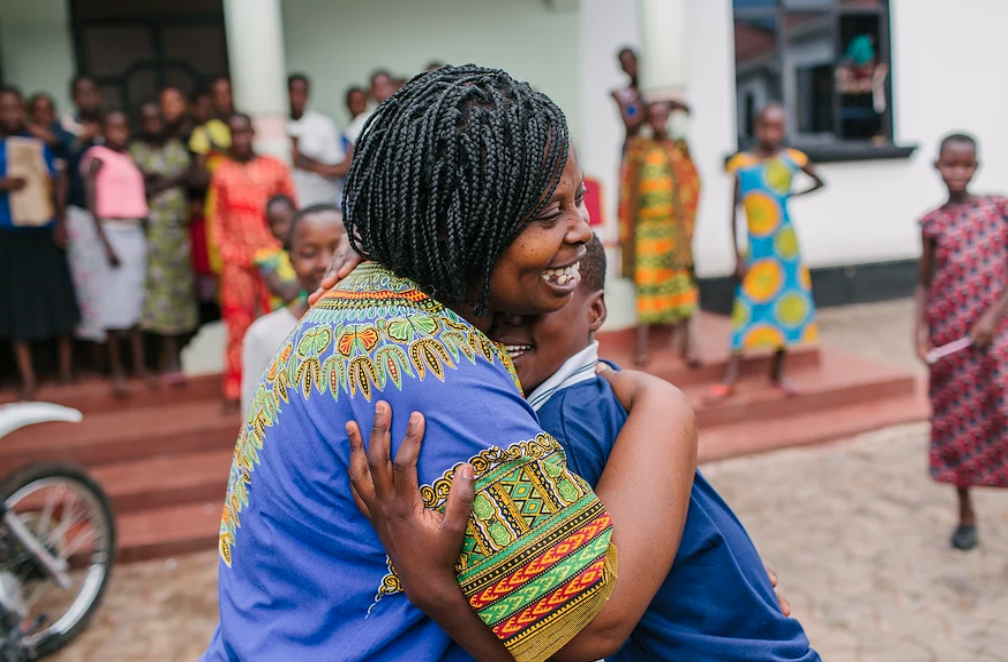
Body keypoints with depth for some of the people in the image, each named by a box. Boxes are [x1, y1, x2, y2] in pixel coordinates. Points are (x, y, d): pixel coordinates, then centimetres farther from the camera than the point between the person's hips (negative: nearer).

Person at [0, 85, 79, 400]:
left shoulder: (39, 145, 7)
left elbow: (56, 187, 8)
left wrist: (60, 223, -4)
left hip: (44, 232, 1)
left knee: (57, 298, 3)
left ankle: (66, 367, 16)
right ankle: (28, 377, 8)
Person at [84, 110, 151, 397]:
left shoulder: (130, 157, 14)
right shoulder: (98, 158, -4)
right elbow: (92, 204, -9)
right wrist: (107, 244, -14)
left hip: (136, 233, 6)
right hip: (112, 232, -6)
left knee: (137, 298, 6)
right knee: (115, 300, -4)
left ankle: (139, 365, 12)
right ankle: (117, 371, 2)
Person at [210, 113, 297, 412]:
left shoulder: (275, 168, 6)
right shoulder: (221, 173, 9)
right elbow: (217, 217, 10)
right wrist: (225, 250, -2)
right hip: (237, 261, 1)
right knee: (238, 322, 2)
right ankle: (234, 389, 9)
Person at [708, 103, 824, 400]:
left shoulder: (791, 159, -2)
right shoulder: (742, 164, -5)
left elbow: (819, 182, 18)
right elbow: (734, 211, -3)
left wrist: (792, 195, 4)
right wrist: (738, 256, -6)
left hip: (784, 246, 2)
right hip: (754, 249, -2)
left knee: (786, 306, 6)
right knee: (747, 310, -3)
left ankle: (777, 374, 20)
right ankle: (729, 379, -1)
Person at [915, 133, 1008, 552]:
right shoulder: (933, 223, 4)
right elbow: (925, 282, 8)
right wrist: (920, 326, -5)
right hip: (947, 336, 2)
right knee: (955, 419, 9)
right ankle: (966, 514, 24)